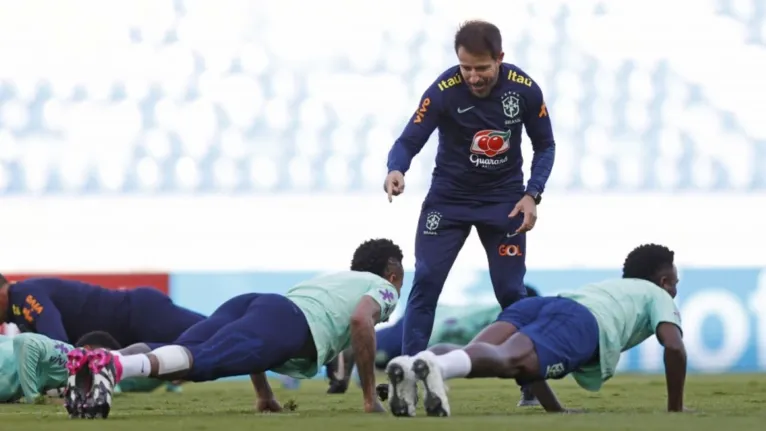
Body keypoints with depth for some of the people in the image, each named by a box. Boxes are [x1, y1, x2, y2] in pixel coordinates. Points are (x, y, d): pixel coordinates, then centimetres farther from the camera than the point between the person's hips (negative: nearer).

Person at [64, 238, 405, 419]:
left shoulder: (329, 279, 46)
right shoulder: (383, 288, 25)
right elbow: (360, 320, -2)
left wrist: (264, 395, 46)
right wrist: (370, 397, 5)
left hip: (250, 303, 7)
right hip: (289, 323, -7)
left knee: (183, 354, -17)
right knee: (205, 360, -30)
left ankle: (92, 362, -44)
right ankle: (117, 366, -57)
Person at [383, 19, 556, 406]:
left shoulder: (525, 90, -15)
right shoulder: (444, 91, -22)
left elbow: (544, 145, -1)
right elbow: (410, 141, -24)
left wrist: (532, 195, -13)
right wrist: (396, 170, -46)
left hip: (504, 200, 1)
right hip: (449, 198, -1)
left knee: (511, 291, 0)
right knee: (425, 281, -10)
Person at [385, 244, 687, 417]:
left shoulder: (603, 287, 50)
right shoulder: (658, 295, 34)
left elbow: (533, 347, 46)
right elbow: (674, 347, 13)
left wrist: (555, 410, 50)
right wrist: (675, 409, 25)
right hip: (582, 322, -6)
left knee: (478, 357, -23)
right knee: (507, 360, -34)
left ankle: (409, 366, -55)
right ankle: (437, 367, -65)